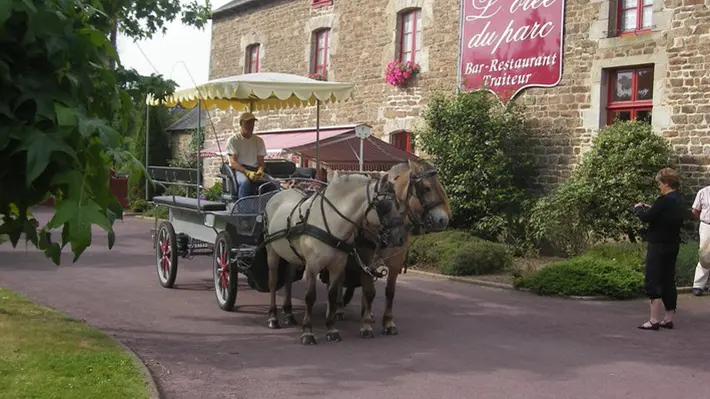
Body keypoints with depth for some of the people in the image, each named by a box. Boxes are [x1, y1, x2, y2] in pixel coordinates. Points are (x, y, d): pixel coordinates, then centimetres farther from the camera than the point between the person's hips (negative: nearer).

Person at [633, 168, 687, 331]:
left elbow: (646, 218, -17)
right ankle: (669, 319, 19)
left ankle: (654, 320, -6)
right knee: (668, 281, 14)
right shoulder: (680, 201, 9)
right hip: (673, 244, 9)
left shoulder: (664, 200, -19)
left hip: (659, 245, -9)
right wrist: (650, 209, 10)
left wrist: (638, 208, 3)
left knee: (653, 282, -4)